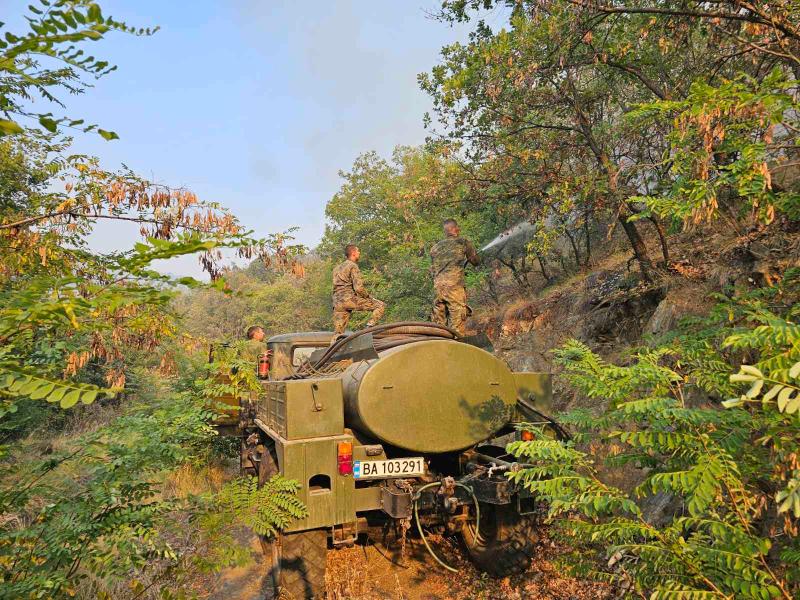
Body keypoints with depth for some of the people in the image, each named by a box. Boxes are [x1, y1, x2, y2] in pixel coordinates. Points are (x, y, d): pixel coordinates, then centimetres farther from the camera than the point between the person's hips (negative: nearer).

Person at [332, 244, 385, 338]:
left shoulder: (337, 268, 25)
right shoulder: (353, 266, -1)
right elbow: (358, 288, -13)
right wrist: (369, 297, 2)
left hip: (337, 303, 8)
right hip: (349, 298, -8)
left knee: (338, 333, 9)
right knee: (380, 306, -5)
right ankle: (369, 327, -18)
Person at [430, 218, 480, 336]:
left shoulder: (435, 247, 17)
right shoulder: (463, 242, 5)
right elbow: (476, 262, 16)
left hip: (437, 287, 5)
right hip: (454, 287, -5)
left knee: (438, 324, 9)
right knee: (457, 324, -4)